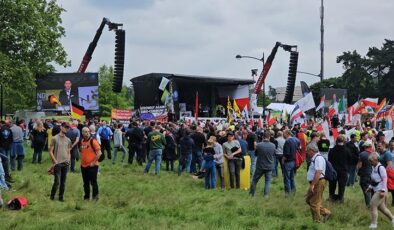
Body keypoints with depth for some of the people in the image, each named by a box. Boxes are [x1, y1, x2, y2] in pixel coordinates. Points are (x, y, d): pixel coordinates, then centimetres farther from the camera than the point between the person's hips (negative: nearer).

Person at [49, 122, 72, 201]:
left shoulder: (68, 140, 12)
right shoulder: (55, 138, -3)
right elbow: (50, 151, -3)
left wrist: (68, 159, 2)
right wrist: (55, 161, -10)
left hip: (65, 163, 5)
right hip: (57, 163, -5)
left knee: (63, 182, 8)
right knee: (57, 181, -8)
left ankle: (61, 196, 18)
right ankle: (52, 196, 10)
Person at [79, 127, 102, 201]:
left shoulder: (93, 141, -12)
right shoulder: (82, 141, 7)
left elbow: (99, 153, -16)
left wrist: (94, 162, -16)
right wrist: (82, 160, 13)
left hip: (92, 166, -6)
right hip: (83, 166, 6)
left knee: (93, 182, -1)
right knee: (85, 183, 13)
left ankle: (95, 197, 10)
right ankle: (86, 197, 23)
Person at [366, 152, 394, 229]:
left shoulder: (380, 168, -17)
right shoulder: (373, 168, 9)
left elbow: (384, 179, -19)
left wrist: (383, 191, -21)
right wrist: (370, 187, 16)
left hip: (380, 191, -9)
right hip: (376, 190, 9)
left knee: (373, 206, -9)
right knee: (381, 207, 16)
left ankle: (373, 224, -1)